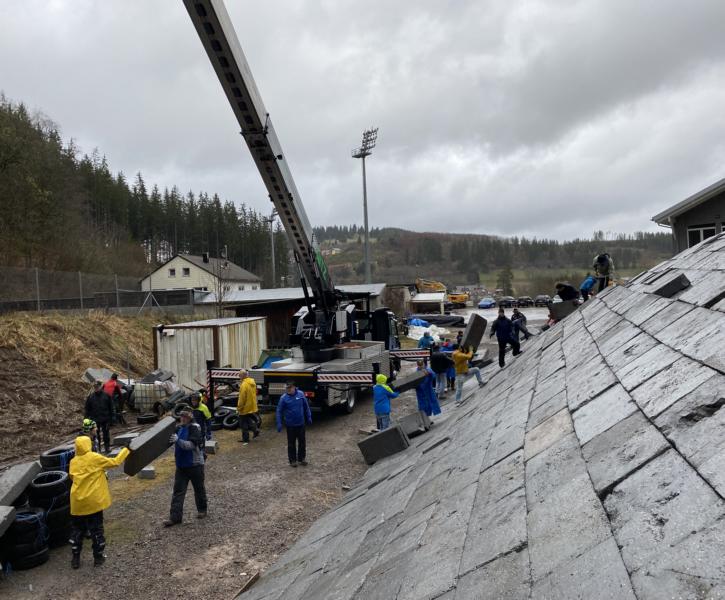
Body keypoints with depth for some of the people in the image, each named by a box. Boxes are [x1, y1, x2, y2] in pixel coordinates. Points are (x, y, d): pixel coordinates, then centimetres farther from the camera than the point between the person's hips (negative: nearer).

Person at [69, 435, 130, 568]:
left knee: (77, 530, 17)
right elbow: (115, 462, -7)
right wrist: (126, 450, 4)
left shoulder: (73, 462, 4)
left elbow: (72, 477, 17)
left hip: (77, 502, 4)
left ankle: (75, 559, 21)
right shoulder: (95, 458, -10)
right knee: (96, 530, 10)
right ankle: (98, 557, 19)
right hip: (93, 501, -4)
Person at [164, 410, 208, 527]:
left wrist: (178, 440, -37)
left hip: (195, 464, -6)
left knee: (199, 488, 12)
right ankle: (175, 517, 6)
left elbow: (191, 445, -26)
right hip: (181, 465, 6)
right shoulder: (179, 428, 5)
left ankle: (202, 510, 30)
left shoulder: (194, 429, -16)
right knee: (178, 491, 3)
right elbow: (177, 445, 19)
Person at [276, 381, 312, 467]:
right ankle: (292, 460, 22)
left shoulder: (301, 394, -6)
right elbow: (279, 411, -7)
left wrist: (309, 417, 10)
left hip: (301, 424, 2)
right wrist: (279, 424, -11)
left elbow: (306, 407, 6)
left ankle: (302, 459, 29)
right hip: (290, 425, -2)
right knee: (291, 443, 8)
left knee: (302, 442, 13)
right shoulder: (283, 398, -11)